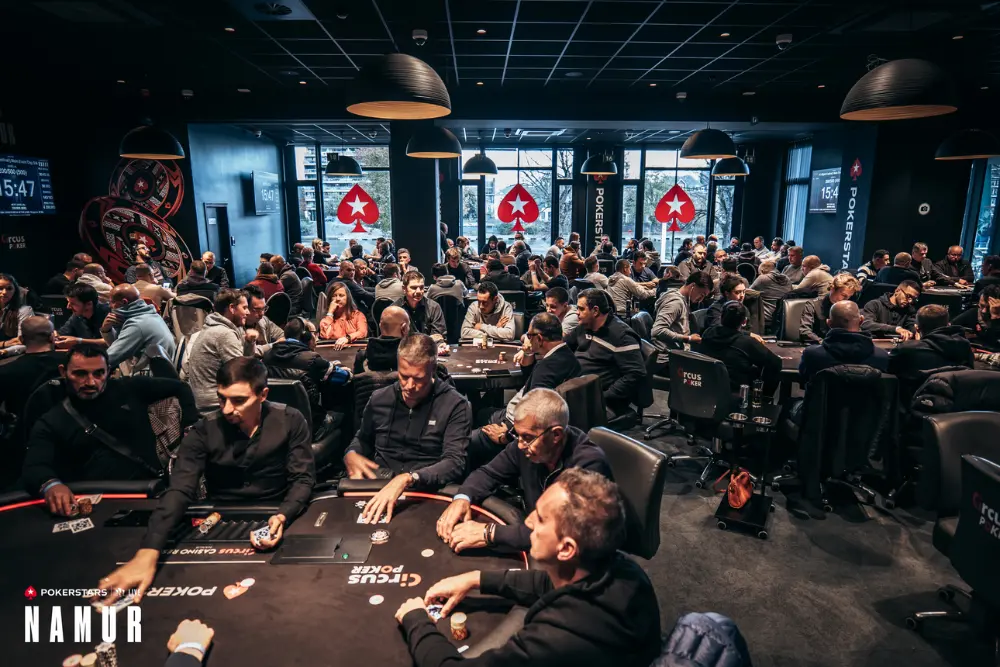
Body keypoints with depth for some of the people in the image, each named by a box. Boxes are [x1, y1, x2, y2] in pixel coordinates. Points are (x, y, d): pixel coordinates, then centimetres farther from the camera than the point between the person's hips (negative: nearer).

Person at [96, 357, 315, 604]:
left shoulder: (291, 422, -12)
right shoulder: (204, 432, -11)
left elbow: (303, 479, -9)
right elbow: (179, 491, -20)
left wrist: (282, 517, -30)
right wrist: (147, 553, -34)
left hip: (276, 516, -1)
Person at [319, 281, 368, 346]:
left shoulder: (358, 315, 10)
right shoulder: (327, 316, 13)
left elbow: (363, 332, -9)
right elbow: (325, 336, -6)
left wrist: (347, 338, -27)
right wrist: (330, 312, 0)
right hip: (333, 349, 0)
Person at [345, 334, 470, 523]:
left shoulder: (455, 405, -6)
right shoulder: (379, 399, 8)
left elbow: (455, 463, -17)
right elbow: (363, 439, 26)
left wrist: (407, 479, -32)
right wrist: (351, 455, 1)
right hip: (378, 491, 4)